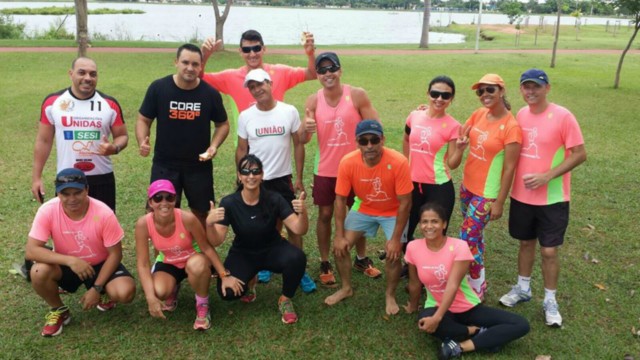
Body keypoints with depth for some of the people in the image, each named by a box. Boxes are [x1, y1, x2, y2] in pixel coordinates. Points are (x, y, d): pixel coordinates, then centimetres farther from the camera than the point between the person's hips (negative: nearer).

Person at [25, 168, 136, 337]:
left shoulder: (104, 213, -26)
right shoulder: (48, 211, -23)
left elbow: (115, 254, -17)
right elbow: (31, 251, -26)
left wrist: (96, 288, -21)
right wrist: (70, 260, -37)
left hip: (100, 264, -1)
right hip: (66, 265, 1)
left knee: (125, 293, -28)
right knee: (38, 272, -31)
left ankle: (105, 295, 12)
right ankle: (59, 311, 0)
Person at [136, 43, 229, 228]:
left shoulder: (210, 93, -5)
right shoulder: (158, 88, -8)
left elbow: (222, 124, 7)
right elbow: (143, 120, 1)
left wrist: (214, 146, -11)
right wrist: (142, 141, -19)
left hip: (199, 165, 1)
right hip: (164, 164, -1)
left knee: (201, 212, 14)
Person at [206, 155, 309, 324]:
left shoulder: (274, 199, -17)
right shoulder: (229, 203, -17)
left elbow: (299, 230, -21)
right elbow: (216, 241, -21)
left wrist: (303, 213, -43)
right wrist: (209, 223, -43)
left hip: (272, 250, 0)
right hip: (243, 254, 0)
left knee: (297, 258, -33)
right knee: (227, 291, -26)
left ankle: (285, 300, -3)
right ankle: (247, 283, 13)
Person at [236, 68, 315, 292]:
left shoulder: (289, 112, -6)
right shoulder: (245, 116, -3)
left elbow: (298, 145, 0)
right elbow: (241, 150, 4)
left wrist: (299, 178, -1)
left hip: (282, 179, 0)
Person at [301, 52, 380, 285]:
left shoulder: (357, 95, -11)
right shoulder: (313, 101, -5)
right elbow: (304, 140, -9)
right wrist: (307, 130, -31)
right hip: (325, 170, 1)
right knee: (325, 215, 9)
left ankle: (361, 259, 34)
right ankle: (325, 264, 24)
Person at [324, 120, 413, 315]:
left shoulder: (398, 162, -33)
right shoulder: (348, 162, -26)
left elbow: (405, 203, -24)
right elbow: (340, 199, -14)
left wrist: (395, 239, -22)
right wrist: (339, 236, -14)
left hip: (393, 212, -2)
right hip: (364, 209, 3)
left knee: (393, 254, -13)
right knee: (340, 246, -3)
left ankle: (390, 295, 16)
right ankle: (346, 288, 23)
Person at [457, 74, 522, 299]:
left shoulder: (511, 127, -19)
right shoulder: (479, 114, 1)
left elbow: (509, 168, -17)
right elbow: (460, 135, 14)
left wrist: (499, 202, -15)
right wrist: (459, 142, -12)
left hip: (487, 193, -7)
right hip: (467, 185, 7)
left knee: (467, 237, -6)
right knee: (475, 234, 19)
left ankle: (478, 287, 14)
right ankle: (475, 276, 37)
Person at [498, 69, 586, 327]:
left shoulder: (563, 117, -15)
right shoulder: (520, 115, 2)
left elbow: (579, 154, -13)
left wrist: (546, 176, -21)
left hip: (552, 198, -5)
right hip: (521, 195, 5)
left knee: (549, 251, 4)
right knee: (525, 243, 19)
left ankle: (550, 301, 23)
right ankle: (522, 288, 37)